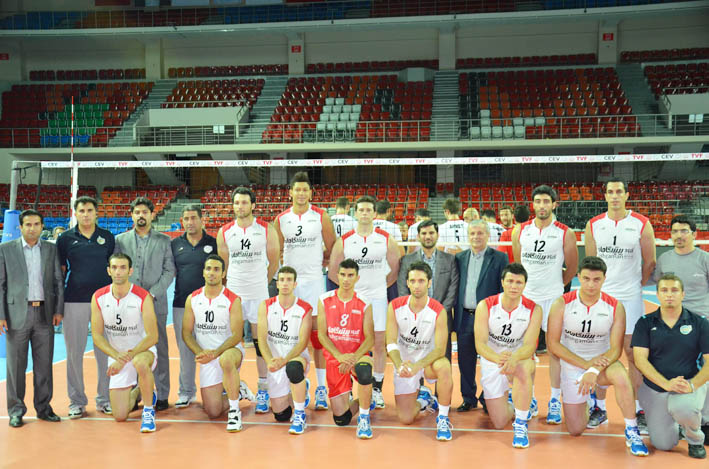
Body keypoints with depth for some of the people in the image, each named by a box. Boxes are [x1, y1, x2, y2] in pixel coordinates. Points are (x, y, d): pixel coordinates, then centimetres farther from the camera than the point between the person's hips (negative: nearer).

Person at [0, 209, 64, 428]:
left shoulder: (51, 249, 9)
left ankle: (43, 407, 17)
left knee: (44, 364, 6)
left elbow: (58, 281, 10)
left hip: (44, 314, 2)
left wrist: (59, 310, 2)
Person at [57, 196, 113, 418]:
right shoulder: (66, 239, 5)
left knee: (105, 352, 5)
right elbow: (60, 272, 7)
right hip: (74, 301, 0)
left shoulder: (108, 237, 7)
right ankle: (77, 401, 15)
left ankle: (104, 399, 16)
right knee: (74, 352, 4)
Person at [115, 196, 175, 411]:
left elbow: (169, 270, 2)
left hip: (156, 303, -1)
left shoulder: (164, 240, 7)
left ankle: (162, 395, 8)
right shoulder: (120, 240, 10)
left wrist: (153, 293, -9)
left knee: (159, 349, 1)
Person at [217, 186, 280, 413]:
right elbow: (222, 265, 13)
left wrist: (261, 282, 10)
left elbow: (274, 262, 6)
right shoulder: (224, 232, 4)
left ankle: (263, 391, 9)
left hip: (259, 293, -2)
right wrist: (230, 285, 9)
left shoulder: (267, 229, -1)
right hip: (233, 293, 2)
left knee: (260, 341, 2)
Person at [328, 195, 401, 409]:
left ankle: (377, 389, 14)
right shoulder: (344, 241, 2)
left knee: (379, 344, 3)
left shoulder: (386, 240, 3)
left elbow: (395, 270, 9)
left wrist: (381, 285, 5)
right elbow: (333, 272, 8)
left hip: (377, 298, 0)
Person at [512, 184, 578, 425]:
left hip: (553, 298, -3)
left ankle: (555, 401, 9)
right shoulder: (520, 231, 5)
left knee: (555, 349, 0)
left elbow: (572, 267, 7)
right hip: (525, 296, 3)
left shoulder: (565, 233, -3)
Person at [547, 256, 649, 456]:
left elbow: (616, 349, -11)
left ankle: (632, 432, -18)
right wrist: (585, 364, -21)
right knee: (575, 430, 1)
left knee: (621, 376, -37)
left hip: (603, 362, 0)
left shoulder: (615, 307, -10)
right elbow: (553, 343, -12)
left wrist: (595, 370, -29)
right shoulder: (562, 304, -12)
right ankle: (594, 410, 36)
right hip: (572, 366, 1)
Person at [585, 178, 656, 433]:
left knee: (633, 353, 0)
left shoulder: (642, 225, -2)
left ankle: (639, 411, 9)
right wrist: (596, 287, 8)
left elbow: (649, 262, 5)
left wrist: (636, 285, 10)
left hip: (630, 298, -2)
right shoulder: (593, 225, 4)